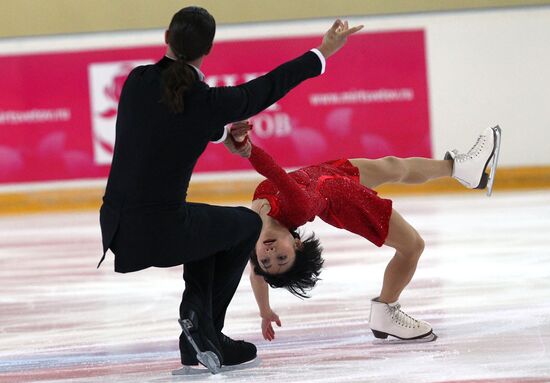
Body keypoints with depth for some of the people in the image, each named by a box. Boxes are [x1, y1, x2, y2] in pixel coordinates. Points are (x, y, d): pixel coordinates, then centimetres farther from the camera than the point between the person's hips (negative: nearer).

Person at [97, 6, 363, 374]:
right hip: (161, 232, -5)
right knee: (248, 224, 23)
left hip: (116, 230, 5)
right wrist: (322, 52, 20)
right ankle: (202, 318, 18)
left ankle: (202, 337, 28)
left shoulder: (138, 81, 1)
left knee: (205, 228, 34)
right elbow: (266, 88, 6)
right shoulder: (208, 101, -11)